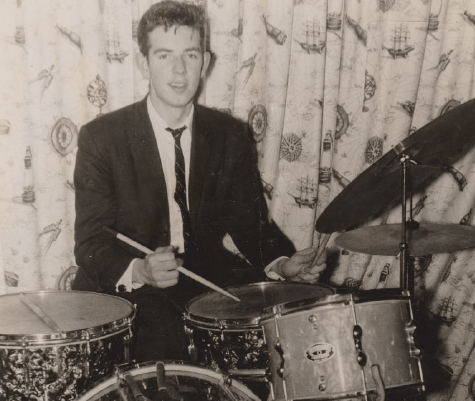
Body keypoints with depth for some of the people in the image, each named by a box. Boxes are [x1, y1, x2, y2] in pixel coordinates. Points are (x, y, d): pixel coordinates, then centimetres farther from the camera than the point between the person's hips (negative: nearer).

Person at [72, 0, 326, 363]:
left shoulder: (231, 136, 3)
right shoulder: (101, 138, -8)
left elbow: (250, 221, 7)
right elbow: (91, 243, -10)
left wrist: (282, 263, -14)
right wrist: (140, 271, -32)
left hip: (209, 278, 4)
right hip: (125, 289, -3)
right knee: (163, 337, -33)